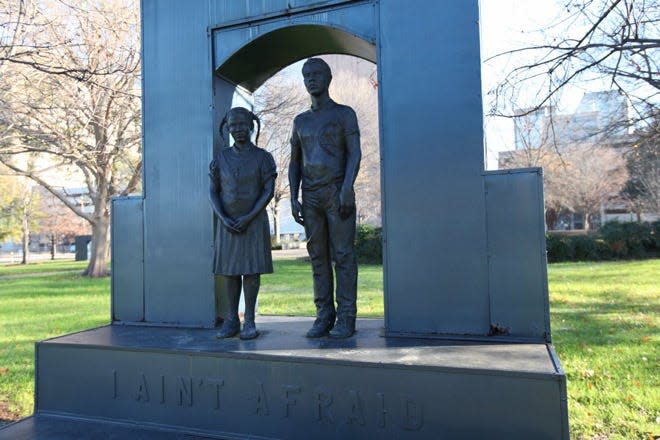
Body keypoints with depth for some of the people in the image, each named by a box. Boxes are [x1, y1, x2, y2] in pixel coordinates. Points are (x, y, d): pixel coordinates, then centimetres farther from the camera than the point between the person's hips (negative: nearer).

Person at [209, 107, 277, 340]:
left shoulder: (263, 157, -3)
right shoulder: (220, 159, 4)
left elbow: (269, 191, -8)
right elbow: (213, 193, 3)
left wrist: (248, 218, -16)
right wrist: (224, 219, -12)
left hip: (254, 222, -2)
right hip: (228, 223, 3)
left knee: (251, 269, -3)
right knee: (229, 269, 3)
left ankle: (249, 321, 6)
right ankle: (232, 320, 12)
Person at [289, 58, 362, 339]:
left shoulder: (344, 113, 5)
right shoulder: (300, 121, 18)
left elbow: (355, 153, -7)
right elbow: (295, 163, 16)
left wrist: (347, 189, -21)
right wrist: (294, 199, 3)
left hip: (338, 192, -4)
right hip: (310, 196, 5)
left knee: (343, 255, -4)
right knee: (318, 257, 4)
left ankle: (346, 318, 1)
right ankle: (324, 316, 9)